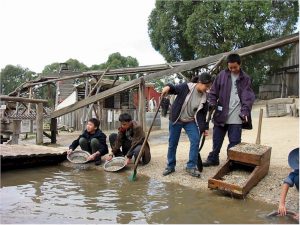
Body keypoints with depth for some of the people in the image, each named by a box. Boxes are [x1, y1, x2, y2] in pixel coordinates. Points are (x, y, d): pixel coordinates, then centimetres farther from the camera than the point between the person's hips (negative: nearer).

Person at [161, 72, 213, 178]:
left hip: (191, 121, 3)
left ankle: (191, 166, 1)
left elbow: (203, 113, 3)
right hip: (176, 120, -3)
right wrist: (168, 87, -32)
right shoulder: (186, 87, -18)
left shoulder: (204, 96, -6)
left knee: (195, 141, -12)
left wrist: (204, 127, 4)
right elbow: (174, 89, -8)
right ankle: (170, 166, 21)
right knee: (172, 143, 5)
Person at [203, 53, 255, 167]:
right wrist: (212, 104, -9)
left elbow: (248, 97, -5)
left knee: (234, 141, 3)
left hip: (236, 117, -2)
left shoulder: (245, 79, 1)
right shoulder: (222, 75, 4)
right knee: (217, 139, 13)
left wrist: (245, 112, -18)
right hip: (221, 114, 2)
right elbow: (213, 92, 6)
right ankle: (213, 159, 28)